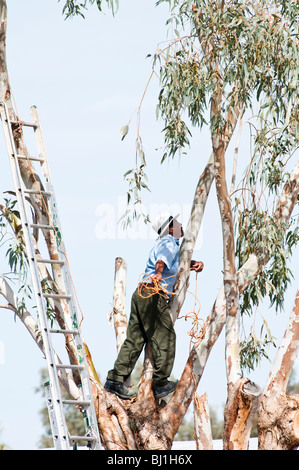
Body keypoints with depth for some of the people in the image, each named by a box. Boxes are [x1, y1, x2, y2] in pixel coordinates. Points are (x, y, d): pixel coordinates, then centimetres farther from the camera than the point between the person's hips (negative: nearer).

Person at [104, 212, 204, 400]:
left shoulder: (168, 244, 25)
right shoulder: (169, 243, -6)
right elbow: (162, 259, -27)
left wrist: (196, 263, 13)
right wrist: (158, 274, -47)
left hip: (141, 294, 10)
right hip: (154, 296, -10)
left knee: (135, 339, 7)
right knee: (165, 338, -1)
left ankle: (116, 379, 2)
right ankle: (160, 384, 4)